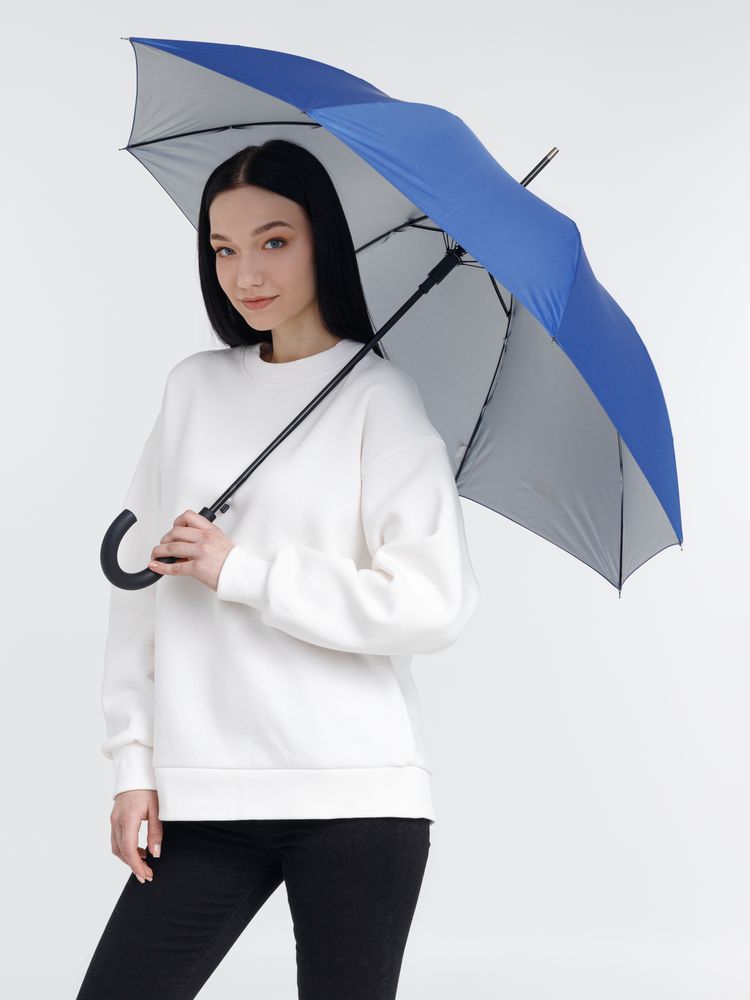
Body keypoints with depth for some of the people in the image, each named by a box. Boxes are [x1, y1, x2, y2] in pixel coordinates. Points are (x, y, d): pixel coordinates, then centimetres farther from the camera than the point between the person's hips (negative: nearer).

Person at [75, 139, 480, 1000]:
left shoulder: (378, 397, -1)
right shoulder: (193, 388, 11)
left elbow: (435, 605, -11)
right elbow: (138, 578, 11)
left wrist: (241, 572, -10)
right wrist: (135, 760, 5)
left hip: (356, 800, -3)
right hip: (204, 799, 3)